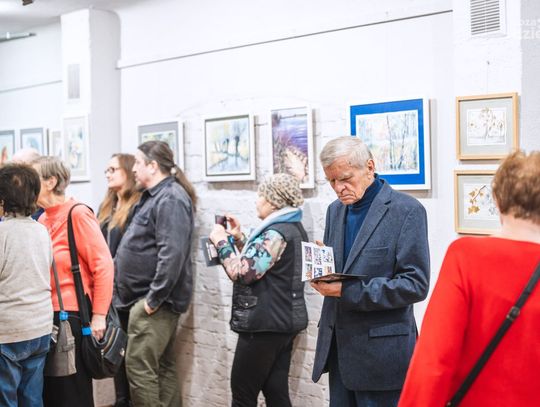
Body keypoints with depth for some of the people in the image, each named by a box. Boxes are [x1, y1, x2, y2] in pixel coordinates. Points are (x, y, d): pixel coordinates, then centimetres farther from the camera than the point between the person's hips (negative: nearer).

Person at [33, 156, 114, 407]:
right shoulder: (43, 219, 10)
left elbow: (103, 265, -14)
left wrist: (98, 316, -16)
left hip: (72, 315, -7)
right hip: (46, 314, 7)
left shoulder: (77, 214, -10)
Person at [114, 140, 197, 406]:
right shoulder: (154, 196, 16)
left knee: (139, 366, -8)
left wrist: (154, 298, -23)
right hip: (145, 297, 10)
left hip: (154, 301, -10)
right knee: (163, 366, 14)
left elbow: (172, 254, -25)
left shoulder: (171, 199, -16)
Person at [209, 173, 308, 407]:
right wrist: (239, 239, 13)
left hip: (265, 325, -10)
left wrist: (221, 242, -9)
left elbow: (243, 273, -22)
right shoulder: (293, 228, 14)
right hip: (283, 321, 10)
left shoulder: (276, 233, -17)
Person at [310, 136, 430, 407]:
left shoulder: (407, 210, -10)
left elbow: (415, 284, -15)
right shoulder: (336, 210, 12)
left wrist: (347, 291, -21)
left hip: (380, 352, -6)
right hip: (337, 344, 6)